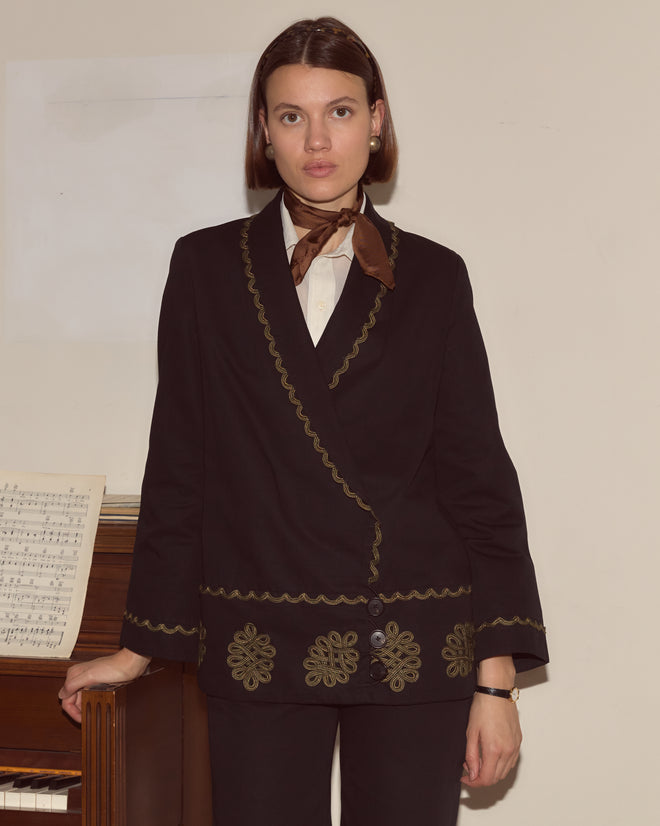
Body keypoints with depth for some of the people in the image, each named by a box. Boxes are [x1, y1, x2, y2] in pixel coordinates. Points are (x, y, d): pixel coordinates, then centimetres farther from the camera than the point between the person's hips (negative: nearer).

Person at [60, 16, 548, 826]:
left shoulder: (431, 277, 4)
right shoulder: (208, 266, 6)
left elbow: (479, 476, 3)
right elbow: (177, 469, 9)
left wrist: (496, 676, -3)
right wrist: (139, 645, 9)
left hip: (413, 651, 0)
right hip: (260, 650, 0)